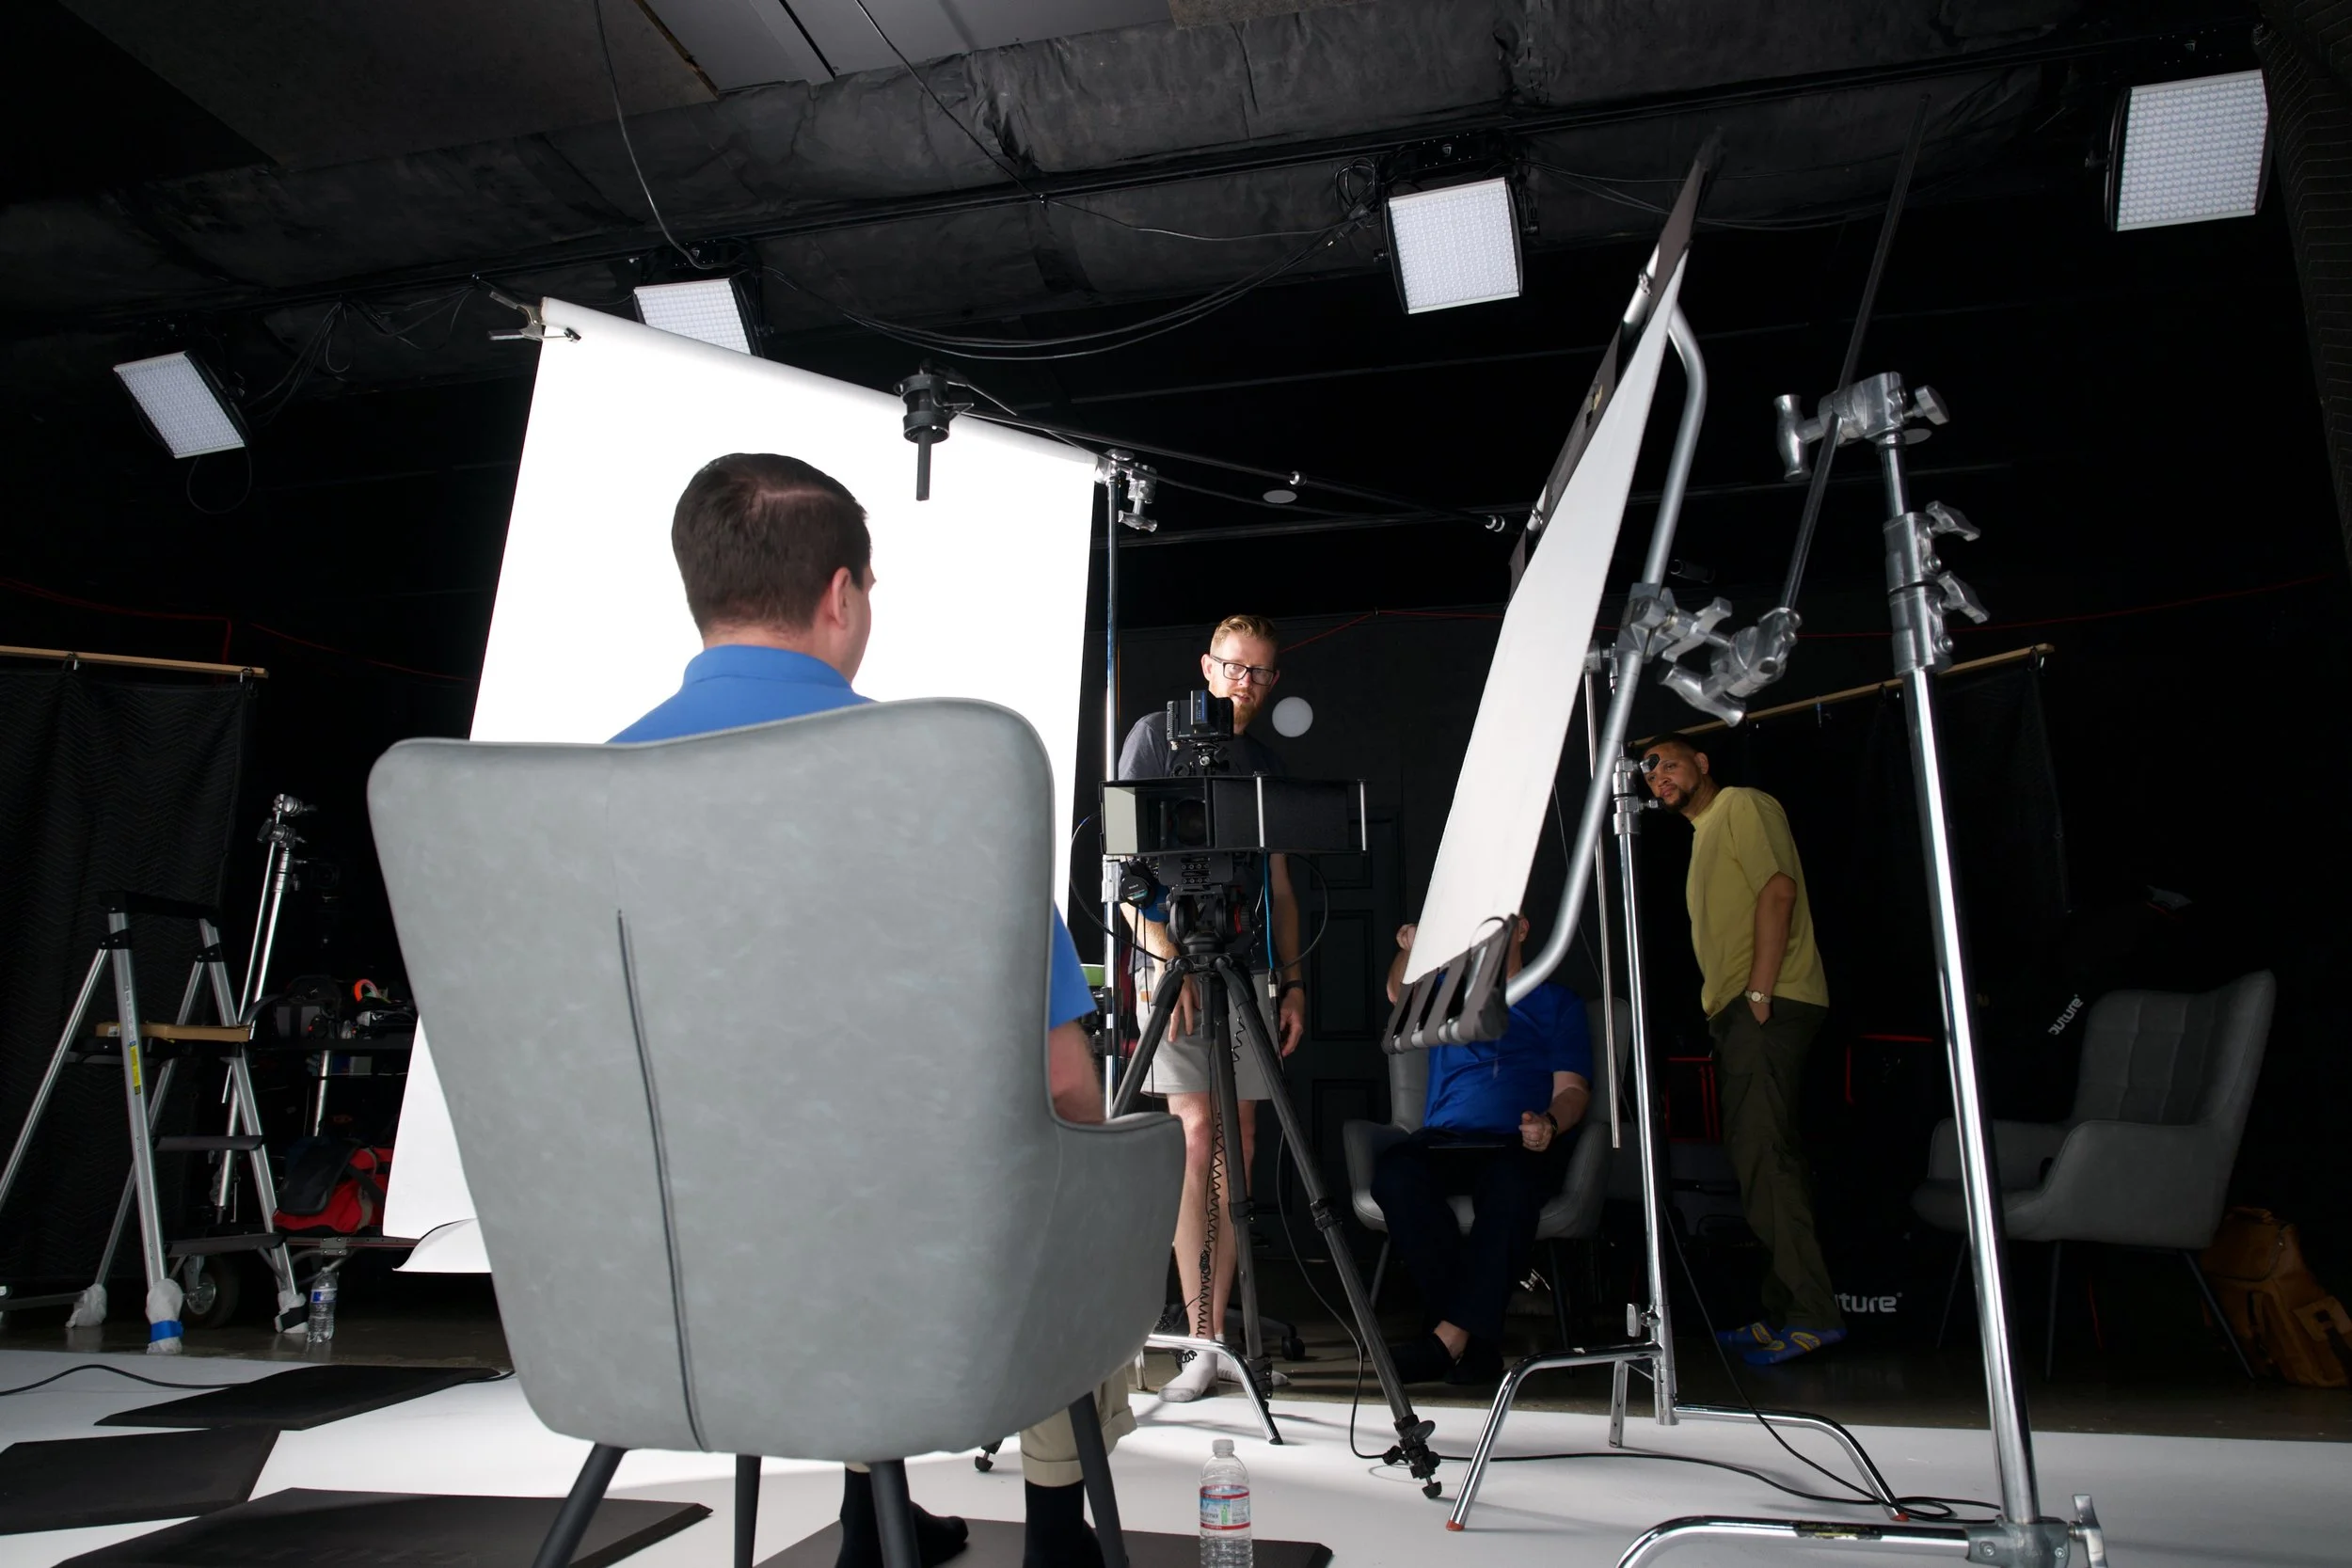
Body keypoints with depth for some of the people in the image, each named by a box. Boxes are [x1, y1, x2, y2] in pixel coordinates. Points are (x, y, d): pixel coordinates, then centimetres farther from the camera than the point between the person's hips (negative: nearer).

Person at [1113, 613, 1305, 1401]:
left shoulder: (1267, 762, 18)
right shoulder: (1157, 734, 2)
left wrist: (1292, 980, 9)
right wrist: (1170, 960, -14)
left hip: (1249, 971, 5)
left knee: (1238, 1145, 5)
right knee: (1197, 1132, -11)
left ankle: (1221, 1334, 13)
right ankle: (1201, 1339, -5)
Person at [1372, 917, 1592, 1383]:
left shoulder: (1558, 1003, 21)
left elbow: (1572, 1088, 8)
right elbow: (1400, 995, 7)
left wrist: (1549, 1123, -15)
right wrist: (1409, 952, -16)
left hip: (1521, 1146, -2)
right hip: (1444, 1141, 2)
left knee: (1510, 1180, -39)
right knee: (1394, 1170, -32)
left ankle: (1450, 1336, -34)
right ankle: (1476, 1340, -29)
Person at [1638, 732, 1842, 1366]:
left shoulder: (1742, 805, -3)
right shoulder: (1703, 832, 26)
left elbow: (1778, 890, -16)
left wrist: (1759, 991, -20)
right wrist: (1721, 1005, 13)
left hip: (1767, 1007, -10)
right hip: (1735, 1011, 10)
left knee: (1762, 1152, -14)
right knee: (1757, 1153, 10)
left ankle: (1811, 1313, -9)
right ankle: (1785, 1310, 16)